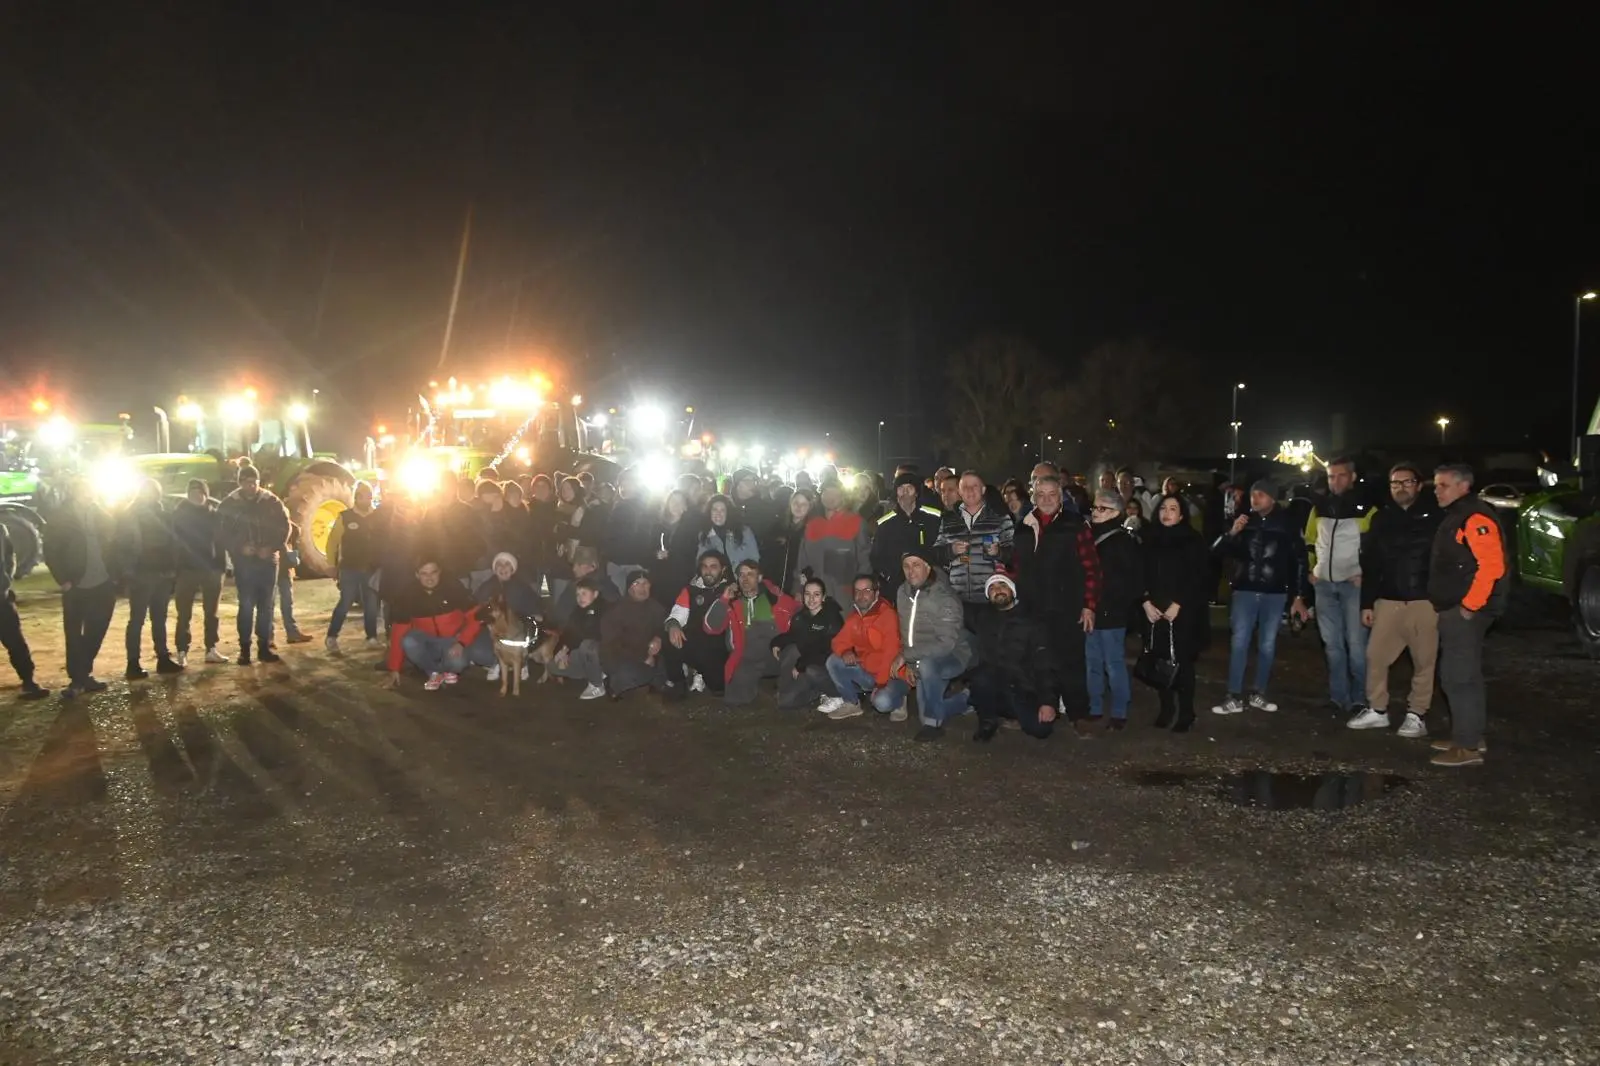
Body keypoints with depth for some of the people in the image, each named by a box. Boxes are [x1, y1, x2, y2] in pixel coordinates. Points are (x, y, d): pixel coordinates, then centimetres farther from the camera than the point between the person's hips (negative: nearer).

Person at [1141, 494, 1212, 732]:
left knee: (1182, 661, -3)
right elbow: (1142, 574, 8)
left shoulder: (1193, 540, -3)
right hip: (1155, 611, 4)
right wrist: (1146, 602, -5)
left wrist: (1177, 605, -13)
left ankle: (1186, 713, 6)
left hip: (1184, 611, -4)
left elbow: (1199, 578, -8)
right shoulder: (1151, 540, 9)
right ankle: (1166, 709, 15)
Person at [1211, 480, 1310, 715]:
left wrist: (1299, 596, 4)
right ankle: (1234, 697, -3)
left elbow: (1299, 560, 5)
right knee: (1239, 643, -6)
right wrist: (1232, 533, -17)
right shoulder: (1244, 520, 2)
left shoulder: (1286, 524, 0)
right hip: (1245, 591, 0)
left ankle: (1258, 694, 19)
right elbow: (1216, 551, 1)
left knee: (1267, 645, 7)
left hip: (1275, 593, 0)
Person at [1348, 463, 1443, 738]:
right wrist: (1366, 603, 8)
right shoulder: (1381, 519, 10)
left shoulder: (1435, 517, -1)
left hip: (1426, 600, -3)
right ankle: (1377, 710, 17)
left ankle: (1416, 715, 14)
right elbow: (1370, 565, 11)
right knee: (1375, 656, 3)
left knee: (1424, 661, 3)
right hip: (1388, 600, 3)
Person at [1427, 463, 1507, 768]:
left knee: (1459, 677, -8)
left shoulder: (1475, 517, -16)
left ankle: (1468, 747, -3)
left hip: (1465, 610, -11)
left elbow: (1491, 566, -24)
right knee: (1464, 675, 16)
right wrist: (1444, 604, 17)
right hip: (1453, 609, 11)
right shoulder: (1454, 517, 16)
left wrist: (1469, 605, -22)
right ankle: (1470, 736, 26)